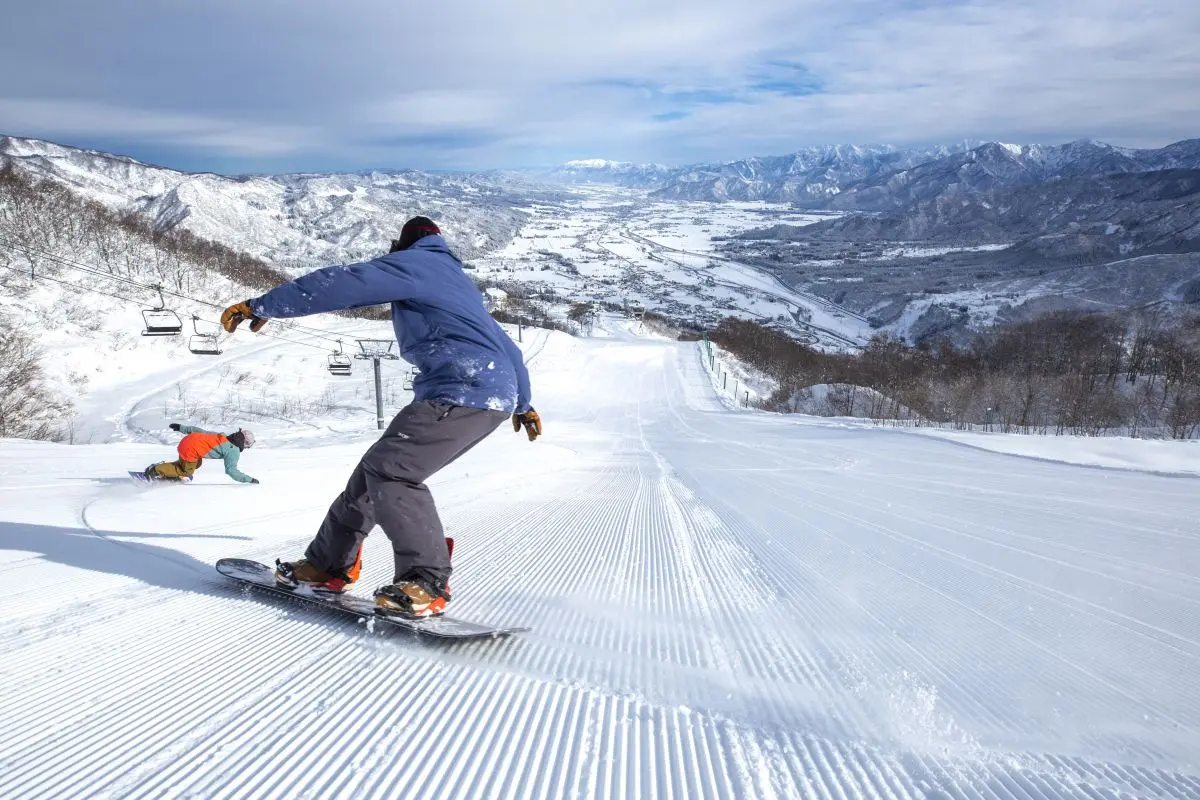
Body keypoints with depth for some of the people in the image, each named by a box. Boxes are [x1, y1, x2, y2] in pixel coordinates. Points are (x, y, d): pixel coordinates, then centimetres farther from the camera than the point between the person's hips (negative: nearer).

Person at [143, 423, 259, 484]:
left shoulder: (223, 437, 18)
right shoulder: (234, 451, -5)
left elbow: (201, 431, 20)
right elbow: (231, 471, -13)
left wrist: (181, 428, 25)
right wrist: (249, 479, -8)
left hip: (189, 438, 8)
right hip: (191, 448, -8)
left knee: (197, 464, 29)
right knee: (187, 472, 15)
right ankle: (156, 471, 12)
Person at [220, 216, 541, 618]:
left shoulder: (412, 262, 5)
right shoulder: (459, 281, 33)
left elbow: (341, 284, -8)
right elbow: (506, 347, 37)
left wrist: (264, 305, -5)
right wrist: (523, 403, 46)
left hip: (466, 390, -10)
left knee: (390, 468, -16)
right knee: (378, 465, 10)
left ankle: (427, 583, -16)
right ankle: (329, 564, 16)